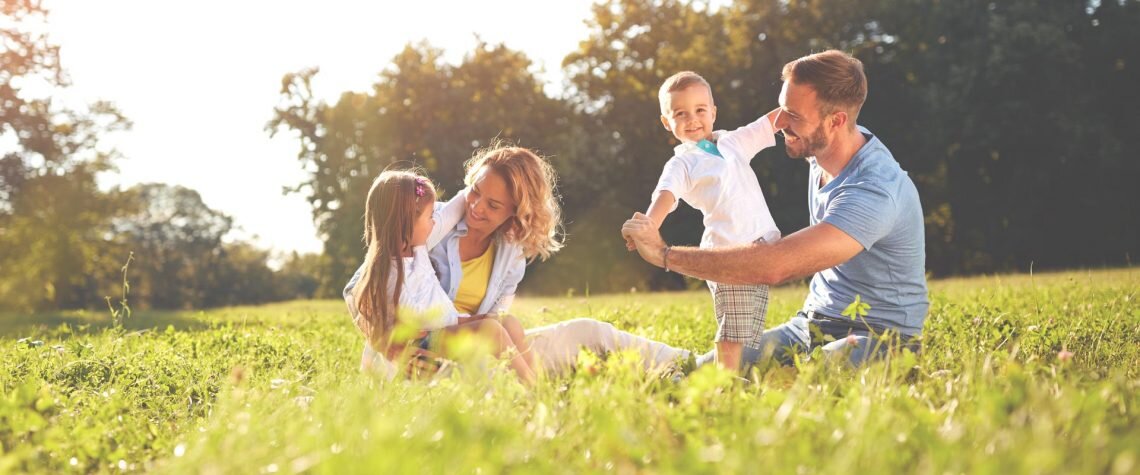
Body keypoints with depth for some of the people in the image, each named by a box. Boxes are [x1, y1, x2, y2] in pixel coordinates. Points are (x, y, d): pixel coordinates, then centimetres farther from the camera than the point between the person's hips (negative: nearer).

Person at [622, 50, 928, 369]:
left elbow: (775, 267, -35)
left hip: (878, 339, -7)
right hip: (811, 323, 7)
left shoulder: (874, 192, -27)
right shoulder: (821, 151, 2)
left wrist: (664, 253, -29)